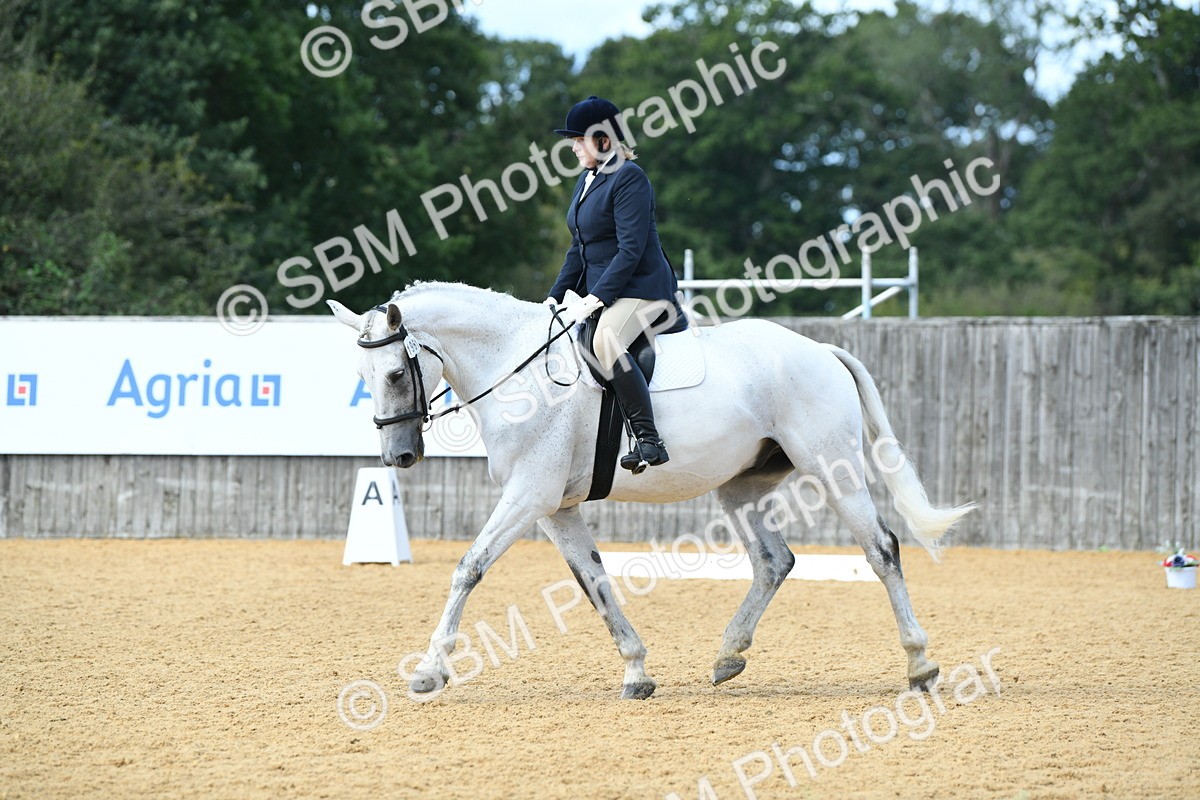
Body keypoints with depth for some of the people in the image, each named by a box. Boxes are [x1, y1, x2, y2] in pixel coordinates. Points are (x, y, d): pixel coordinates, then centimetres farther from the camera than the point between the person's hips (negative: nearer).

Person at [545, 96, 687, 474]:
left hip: (640, 288, -11)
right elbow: (578, 249, 19)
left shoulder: (629, 178, -14)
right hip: (601, 293, 11)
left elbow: (630, 250, -21)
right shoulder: (587, 181, 14)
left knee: (605, 341, -34)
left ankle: (648, 439, -37)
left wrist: (594, 299, -25)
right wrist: (555, 297, 8)